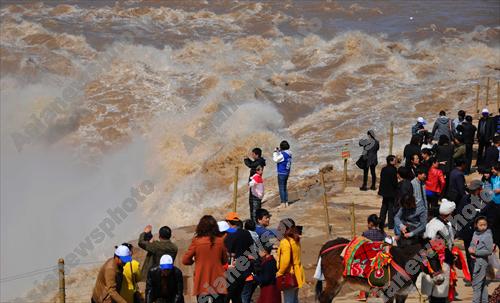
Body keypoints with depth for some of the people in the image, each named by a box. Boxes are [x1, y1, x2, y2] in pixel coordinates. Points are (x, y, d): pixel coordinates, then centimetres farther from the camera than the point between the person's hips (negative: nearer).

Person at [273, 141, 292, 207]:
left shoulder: (283, 155, -22)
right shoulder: (289, 154, 5)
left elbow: (275, 159, -15)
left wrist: (275, 152, -5)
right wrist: (279, 151, 11)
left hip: (282, 173, -9)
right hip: (287, 172, 9)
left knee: (281, 188, 0)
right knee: (284, 188, 18)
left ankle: (283, 203, 3)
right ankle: (286, 202, 21)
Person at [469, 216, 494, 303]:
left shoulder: (487, 236, -14)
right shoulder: (475, 233, 9)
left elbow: (489, 251, -16)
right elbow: (472, 244, 16)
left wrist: (475, 252, -16)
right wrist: (471, 249, -7)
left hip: (482, 261, -8)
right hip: (475, 260, 8)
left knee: (476, 284, -8)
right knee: (483, 284, 17)